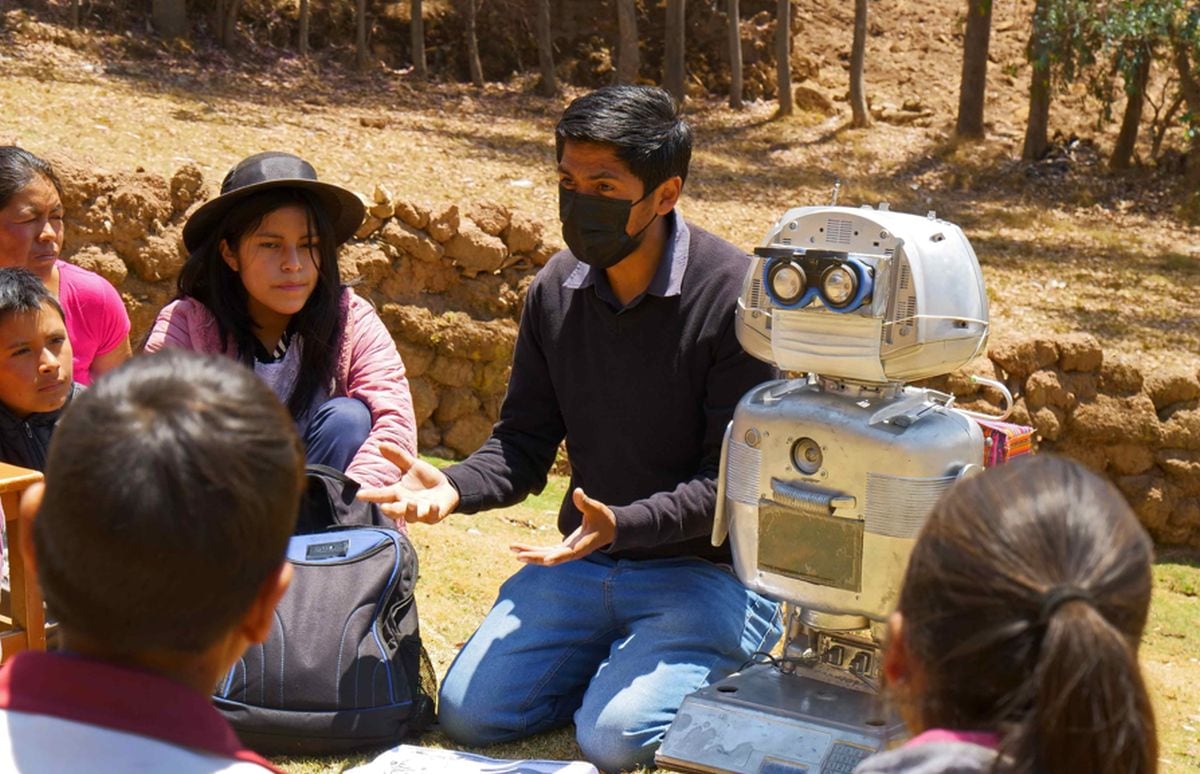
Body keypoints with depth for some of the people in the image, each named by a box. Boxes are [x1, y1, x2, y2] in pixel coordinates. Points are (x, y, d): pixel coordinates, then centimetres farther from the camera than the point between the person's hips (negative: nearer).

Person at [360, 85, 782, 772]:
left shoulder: (735, 295, -18)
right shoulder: (556, 290, 1)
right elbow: (524, 444, 6)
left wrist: (621, 524, -34)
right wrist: (452, 489, -16)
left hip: (708, 567, -5)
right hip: (588, 559, 6)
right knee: (467, 713, -4)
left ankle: (723, 665, 8)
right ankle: (617, 656, 18)